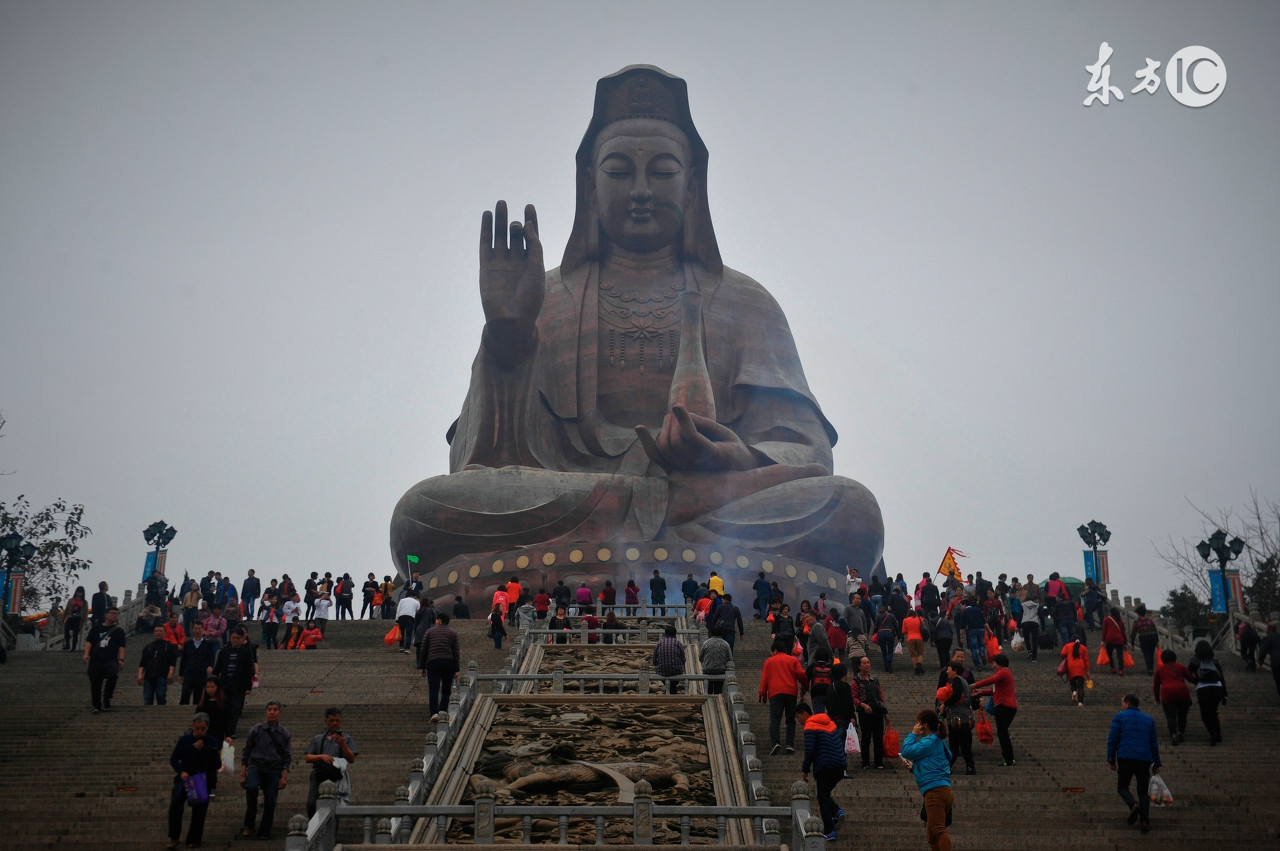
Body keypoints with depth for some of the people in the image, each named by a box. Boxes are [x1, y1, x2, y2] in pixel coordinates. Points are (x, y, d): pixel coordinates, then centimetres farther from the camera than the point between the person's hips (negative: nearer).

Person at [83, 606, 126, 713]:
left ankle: (106, 702, -15)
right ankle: (96, 706, 15)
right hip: (95, 660, 2)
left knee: (112, 675, -28)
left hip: (111, 660, -2)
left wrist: (121, 659, -5)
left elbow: (121, 646, 8)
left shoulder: (118, 631, 14)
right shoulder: (96, 628, 15)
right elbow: (89, 641, 9)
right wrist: (86, 654, -5)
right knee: (95, 683, 1)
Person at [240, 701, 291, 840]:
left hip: (273, 770, 2)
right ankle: (248, 826, -19)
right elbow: (246, 751, 7)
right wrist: (243, 774, 2)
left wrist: (284, 777, -1)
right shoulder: (257, 729, 6)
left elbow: (287, 756, 8)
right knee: (251, 788, -29)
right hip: (255, 766, -2)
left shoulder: (284, 733, 8)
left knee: (270, 801, -4)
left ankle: (264, 833, 12)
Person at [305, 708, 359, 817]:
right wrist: (321, 756, -6)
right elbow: (307, 758, 13)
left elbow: (352, 759, 6)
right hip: (318, 775, 2)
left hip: (336, 779, -2)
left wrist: (343, 744, -8)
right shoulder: (317, 739, 23)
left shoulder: (346, 739, 17)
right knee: (311, 804, -14)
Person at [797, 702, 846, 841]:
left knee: (822, 797, 1)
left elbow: (810, 750, -14)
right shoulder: (830, 723, 17)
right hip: (839, 766, 7)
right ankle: (837, 812, -2)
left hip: (824, 767, -7)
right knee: (826, 793, 22)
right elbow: (841, 742, 19)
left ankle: (829, 832, -3)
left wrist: (805, 770, -5)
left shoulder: (810, 727, -7)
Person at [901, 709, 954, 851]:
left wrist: (913, 734, 0)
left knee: (938, 830, -19)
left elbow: (906, 751, -12)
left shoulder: (930, 741, -7)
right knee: (932, 834, 13)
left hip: (935, 791, -11)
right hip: (944, 791, 11)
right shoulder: (938, 742, 24)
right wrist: (913, 768, 19)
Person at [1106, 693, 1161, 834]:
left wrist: (1111, 760, 1)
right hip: (1144, 759, 3)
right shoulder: (1149, 719, 15)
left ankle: (1133, 805, -19)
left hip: (1125, 759, -3)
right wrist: (1156, 764, 18)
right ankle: (1145, 821, -3)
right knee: (1143, 791, 11)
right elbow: (1154, 743, 14)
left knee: (1122, 787, 10)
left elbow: (1112, 740, -3)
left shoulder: (1119, 717, 4)